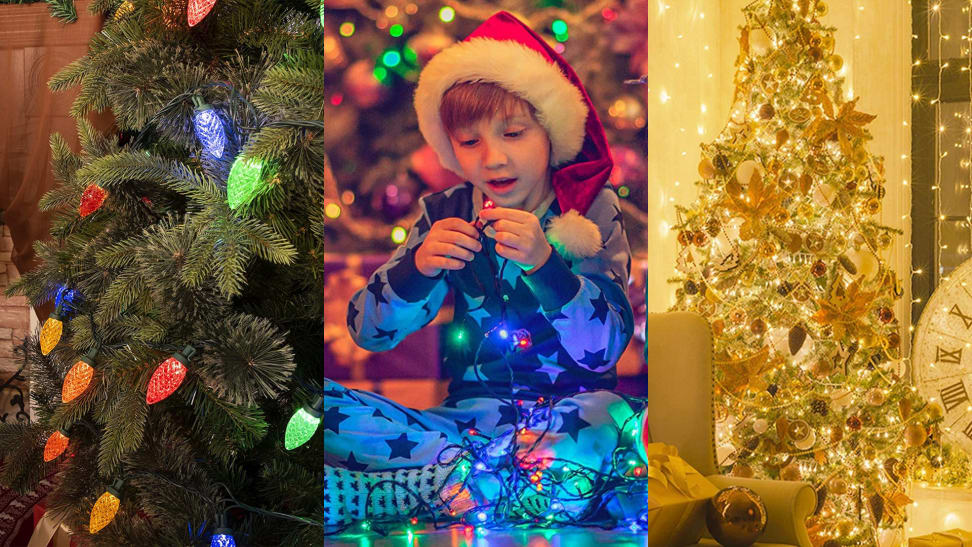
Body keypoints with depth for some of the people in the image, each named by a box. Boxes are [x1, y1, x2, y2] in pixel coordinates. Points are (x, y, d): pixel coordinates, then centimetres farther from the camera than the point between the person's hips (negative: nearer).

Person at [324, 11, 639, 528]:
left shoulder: (591, 209, 0)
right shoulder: (445, 214, 7)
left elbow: (606, 348, -9)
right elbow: (367, 330, 4)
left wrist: (545, 263, -25)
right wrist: (417, 267, -16)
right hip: (472, 411, 3)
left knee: (591, 438, -40)